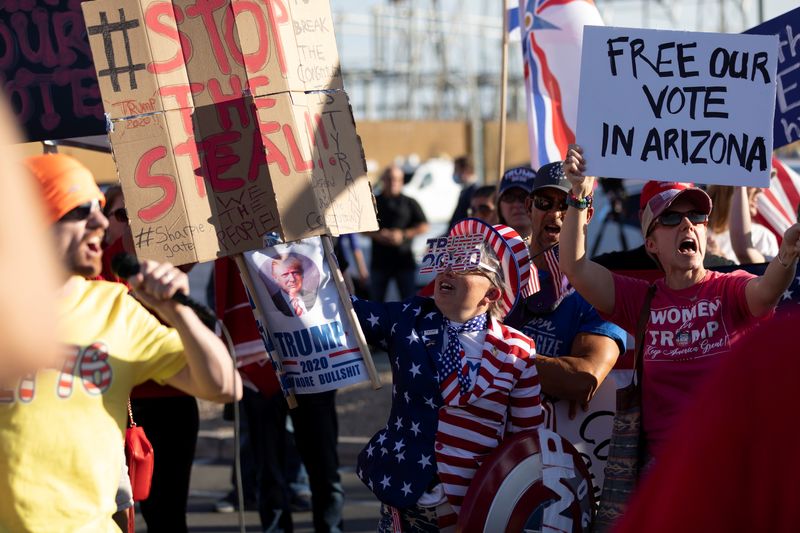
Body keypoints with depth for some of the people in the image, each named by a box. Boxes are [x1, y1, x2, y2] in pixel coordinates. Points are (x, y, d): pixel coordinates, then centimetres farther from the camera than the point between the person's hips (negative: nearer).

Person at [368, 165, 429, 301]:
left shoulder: (409, 203, 9)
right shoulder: (373, 202, 11)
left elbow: (424, 227, 4)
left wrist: (403, 235, -9)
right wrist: (377, 235, -10)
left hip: (404, 260, -1)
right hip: (379, 261, 1)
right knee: (376, 299, 5)